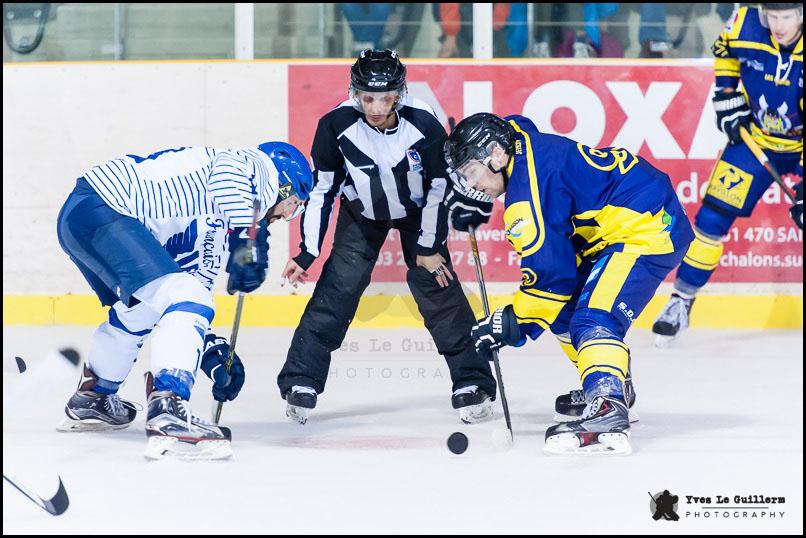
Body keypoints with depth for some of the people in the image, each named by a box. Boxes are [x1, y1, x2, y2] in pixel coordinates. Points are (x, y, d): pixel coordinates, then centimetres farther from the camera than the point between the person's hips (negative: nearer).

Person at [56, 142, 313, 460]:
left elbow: (195, 279, 28)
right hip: (100, 209, -11)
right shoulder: (261, 166, 2)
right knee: (188, 299, -18)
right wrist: (249, 239, -28)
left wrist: (214, 350, 21)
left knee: (140, 309, 32)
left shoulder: (218, 226, 27)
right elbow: (230, 170, -23)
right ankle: (168, 416, -30)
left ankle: (90, 399, 49)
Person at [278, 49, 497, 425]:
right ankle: (300, 382, -3)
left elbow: (441, 187, -15)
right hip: (361, 214, 1)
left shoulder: (424, 125, -30)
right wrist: (307, 252, -15)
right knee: (337, 288, -10)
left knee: (437, 287, -8)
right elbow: (320, 189, -16)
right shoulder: (336, 125, -28)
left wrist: (429, 247, -11)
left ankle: (472, 383, 0)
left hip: (417, 212, -1)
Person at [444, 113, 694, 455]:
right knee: (564, 310, 20)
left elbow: (550, 272, -18)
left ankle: (607, 413, -48)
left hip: (647, 230, -11)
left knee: (593, 321, -27)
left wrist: (513, 323, -7)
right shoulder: (525, 145, 8)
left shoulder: (526, 193, -20)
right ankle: (615, 387, 37)